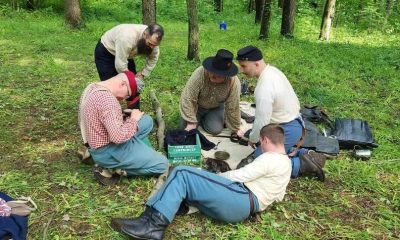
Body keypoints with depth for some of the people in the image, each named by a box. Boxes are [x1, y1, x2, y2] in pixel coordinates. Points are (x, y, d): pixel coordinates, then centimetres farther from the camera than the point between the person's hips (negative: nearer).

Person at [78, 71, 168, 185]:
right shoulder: (107, 98, -27)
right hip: (107, 151, -10)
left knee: (147, 121, 12)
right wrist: (133, 120, -16)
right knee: (162, 164, -6)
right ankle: (110, 169, -2)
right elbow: (118, 137, -33)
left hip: (105, 141, 10)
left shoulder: (93, 87, 4)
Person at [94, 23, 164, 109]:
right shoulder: (128, 37, -41)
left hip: (124, 54, 6)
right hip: (105, 52, -6)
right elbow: (120, 66, -36)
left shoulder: (152, 39, -20)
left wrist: (142, 74, -12)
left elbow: (153, 58, -3)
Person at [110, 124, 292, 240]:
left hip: (243, 200, -10)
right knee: (181, 178, 1)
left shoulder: (270, 158, -3)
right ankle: (151, 217, -18)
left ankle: (155, 224, -25)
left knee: (182, 174, -18)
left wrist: (214, 177, 9)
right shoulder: (285, 162, 28)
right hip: (245, 203, 10)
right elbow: (279, 197, 29)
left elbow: (239, 176, -7)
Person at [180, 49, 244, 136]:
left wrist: (236, 128, -10)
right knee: (187, 128, -11)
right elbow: (188, 99, -30)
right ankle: (198, 117, 22)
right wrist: (191, 122, -29)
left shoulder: (234, 83, -31)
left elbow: (232, 108, -21)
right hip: (196, 106, -1)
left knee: (215, 130, -16)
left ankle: (204, 119, 18)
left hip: (216, 108, 1)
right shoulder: (199, 73, -35)